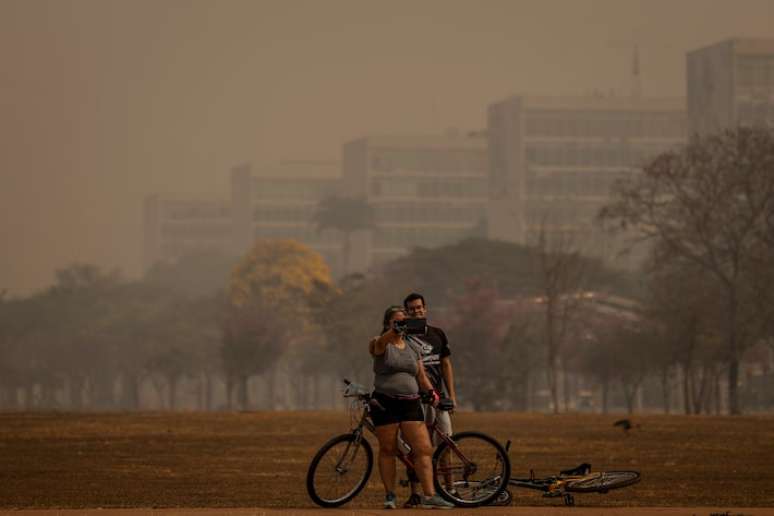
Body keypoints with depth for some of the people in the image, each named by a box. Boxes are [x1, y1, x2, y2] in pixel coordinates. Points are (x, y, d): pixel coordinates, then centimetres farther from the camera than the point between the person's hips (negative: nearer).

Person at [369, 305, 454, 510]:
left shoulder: (413, 349, 16)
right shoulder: (381, 345, 0)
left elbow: (422, 377, 17)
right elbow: (379, 344, -26)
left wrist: (432, 393, -1)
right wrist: (393, 332, -46)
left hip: (410, 404, 4)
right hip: (385, 404, -4)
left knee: (424, 449, -7)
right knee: (387, 449, 1)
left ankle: (429, 496, -9)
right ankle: (390, 496, 11)